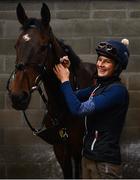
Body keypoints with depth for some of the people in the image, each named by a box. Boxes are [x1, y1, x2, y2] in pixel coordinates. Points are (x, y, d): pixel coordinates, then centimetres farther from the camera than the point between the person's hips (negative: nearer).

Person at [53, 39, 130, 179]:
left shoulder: (117, 90, -18)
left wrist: (65, 81, -11)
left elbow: (79, 109, -22)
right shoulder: (100, 86, 9)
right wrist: (65, 70, 3)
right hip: (88, 157, 8)